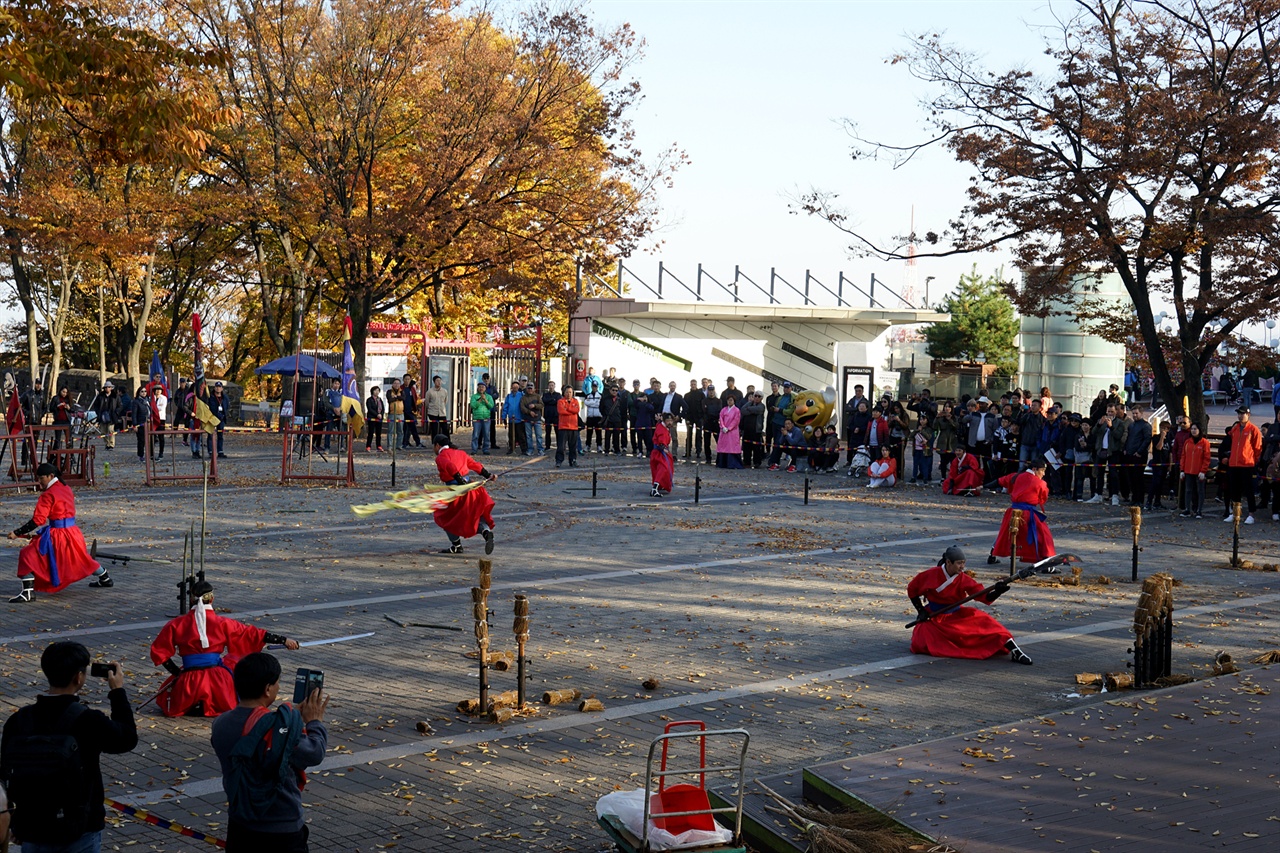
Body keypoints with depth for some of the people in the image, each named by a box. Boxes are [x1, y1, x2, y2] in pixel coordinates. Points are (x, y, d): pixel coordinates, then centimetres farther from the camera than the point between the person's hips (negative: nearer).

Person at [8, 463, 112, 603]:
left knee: (27, 556, -7)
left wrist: (17, 533, -16)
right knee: (82, 558, 30)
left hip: (57, 536, -8)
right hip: (73, 533, 8)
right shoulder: (66, 489, 10)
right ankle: (105, 579, 46)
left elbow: (37, 521, -19)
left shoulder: (48, 495, -13)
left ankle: (28, 592, -16)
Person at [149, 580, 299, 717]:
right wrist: (284, 640, 4)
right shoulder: (222, 623, -1)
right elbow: (252, 634, 1)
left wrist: (177, 672, 10)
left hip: (189, 682, 1)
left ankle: (191, 708, 1)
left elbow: (158, 651, 4)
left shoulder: (177, 624, 0)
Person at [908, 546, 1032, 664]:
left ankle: (1013, 650, -22)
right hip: (933, 618, -1)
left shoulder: (964, 580, -10)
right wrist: (921, 610, -6)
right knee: (920, 644, -23)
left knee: (982, 622, -20)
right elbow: (912, 590, 0)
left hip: (956, 616, 1)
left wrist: (997, 591, -42)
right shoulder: (930, 575, -15)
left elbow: (985, 597, -21)